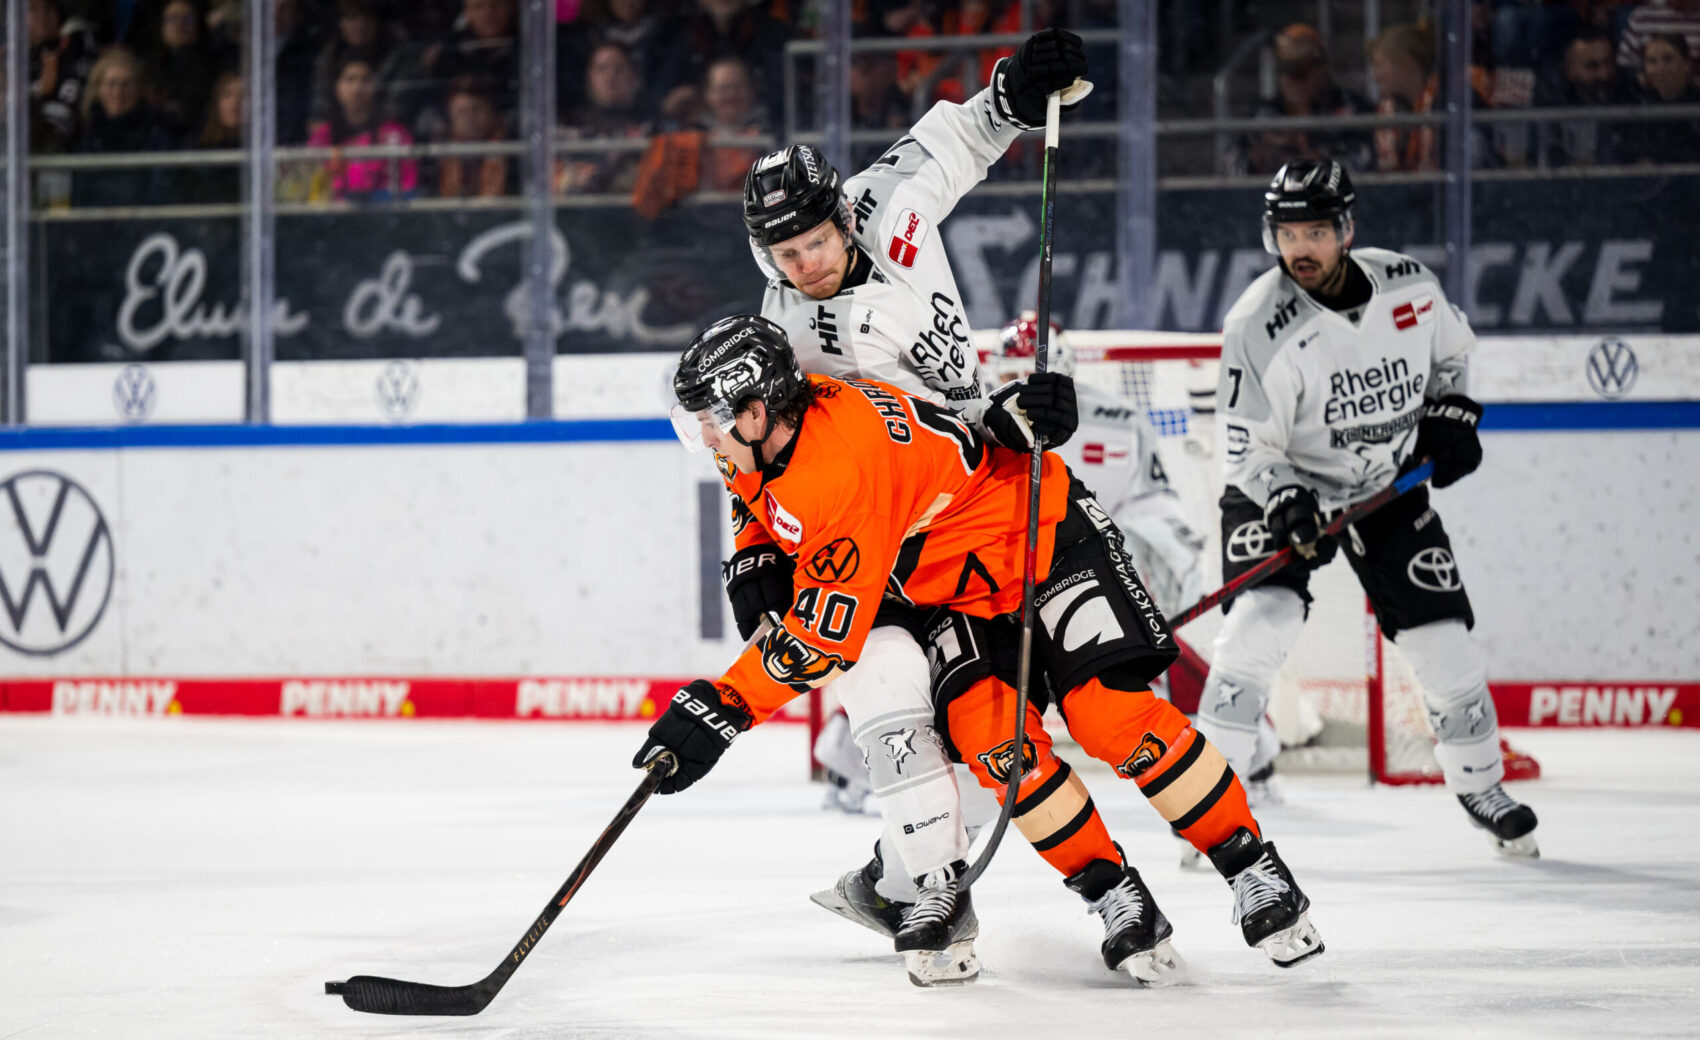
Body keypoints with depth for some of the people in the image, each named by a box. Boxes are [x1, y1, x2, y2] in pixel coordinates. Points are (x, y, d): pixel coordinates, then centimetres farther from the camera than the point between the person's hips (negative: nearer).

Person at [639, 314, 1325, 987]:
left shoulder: (842, 464, -34)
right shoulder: (768, 438, -7)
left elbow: (828, 633, -33)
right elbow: (769, 507, 20)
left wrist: (721, 708, -33)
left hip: (1046, 541, -8)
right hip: (956, 592, 8)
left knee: (1108, 713, -21)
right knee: (992, 740, -15)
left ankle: (1255, 872, -10)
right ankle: (1118, 900, -9)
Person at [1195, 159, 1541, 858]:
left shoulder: (1409, 286, -11)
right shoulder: (1260, 324, -23)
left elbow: (1451, 349, 12)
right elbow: (1248, 452, -20)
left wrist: (1449, 413, -3)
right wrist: (1288, 504, -37)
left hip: (1389, 486, 3)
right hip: (1283, 487, -3)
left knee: (1442, 638, 1)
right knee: (1263, 618, -25)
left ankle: (1481, 786, 24)